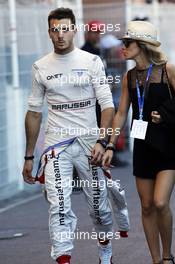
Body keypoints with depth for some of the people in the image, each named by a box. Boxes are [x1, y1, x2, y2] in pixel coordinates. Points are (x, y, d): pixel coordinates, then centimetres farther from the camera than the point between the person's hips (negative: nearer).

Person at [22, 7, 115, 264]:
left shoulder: (92, 61, -1)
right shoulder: (41, 67, 5)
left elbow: (107, 104, -4)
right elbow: (34, 112, 11)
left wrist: (101, 141, -18)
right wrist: (29, 157, 10)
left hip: (89, 142, -1)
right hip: (56, 144, 1)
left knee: (99, 203, 9)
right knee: (59, 206, -10)